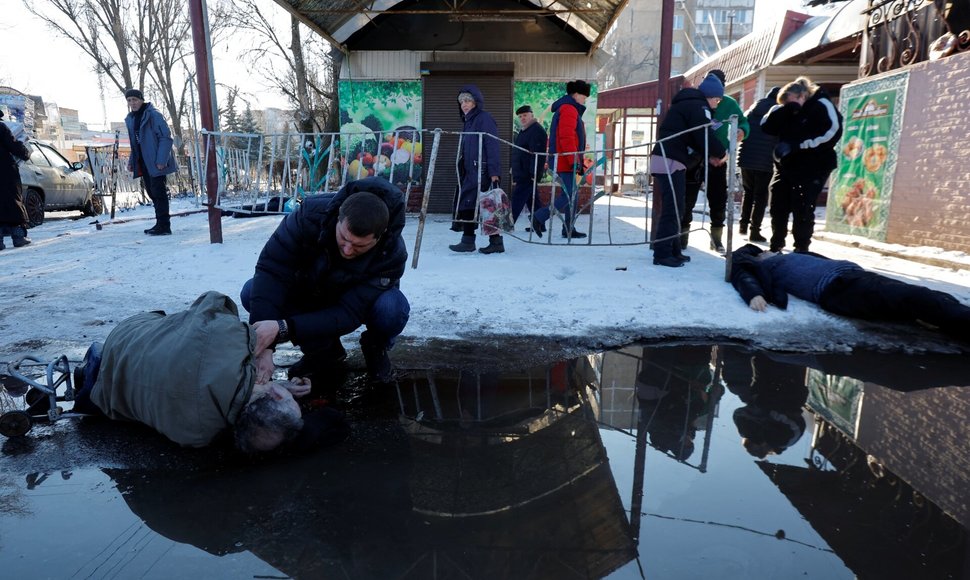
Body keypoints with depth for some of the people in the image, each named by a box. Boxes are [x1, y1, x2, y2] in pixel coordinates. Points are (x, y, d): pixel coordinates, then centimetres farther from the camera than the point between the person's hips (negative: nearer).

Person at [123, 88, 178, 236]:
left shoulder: (153, 115, -9)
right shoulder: (130, 119, 16)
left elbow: (166, 138, -14)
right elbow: (134, 143, 24)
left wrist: (161, 160, -21)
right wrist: (131, 161, 15)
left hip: (156, 162, -8)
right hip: (143, 162, 8)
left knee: (158, 192, -8)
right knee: (152, 192, 10)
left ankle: (164, 225, -5)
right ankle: (161, 224, 17)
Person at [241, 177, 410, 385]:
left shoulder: (393, 253, -36)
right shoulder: (312, 213, -33)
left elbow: (349, 314, -37)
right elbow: (271, 269, -35)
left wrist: (282, 329, -48)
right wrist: (263, 346, -44)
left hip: (363, 302, -2)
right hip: (311, 293, 3)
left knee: (392, 308, -37)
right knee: (252, 293, -22)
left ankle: (375, 348, 1)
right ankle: (323, 352, -1)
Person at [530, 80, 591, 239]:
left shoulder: (571, 110, 24)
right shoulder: (568, 109, -9)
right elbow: (567, 137, -20)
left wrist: (578, 161, 25)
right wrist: (574, 160, -23)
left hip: (564, 161, 11)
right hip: (565, 160, -11)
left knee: (571, 196, 10)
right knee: (569, 195, -12)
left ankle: (569, 230, 13)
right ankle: (539, 218, -9)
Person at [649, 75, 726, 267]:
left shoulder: (686, 103, 26)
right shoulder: (698, 106, -4)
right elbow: (705, 135, -12)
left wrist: (708, 156, 17)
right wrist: (721, 154, 5)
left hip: (664, 160, 10)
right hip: (670, 162, -10)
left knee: (675, 208, 13)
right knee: (672, 209, -9)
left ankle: (673, 251, 17)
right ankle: (662, 254, -8)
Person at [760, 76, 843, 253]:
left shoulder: (822, 106, -6)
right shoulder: (787, 113, 12)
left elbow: (833, 133, -18)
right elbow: (766, 127, 4)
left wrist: (797, 145, -23)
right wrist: (783, 109, -13)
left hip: (812, 169, -6)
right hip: (785, 167, 6)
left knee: (803, 210, -9)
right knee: (778, 207, 9)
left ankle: (801, 250, 0)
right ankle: (775, 246, 24)